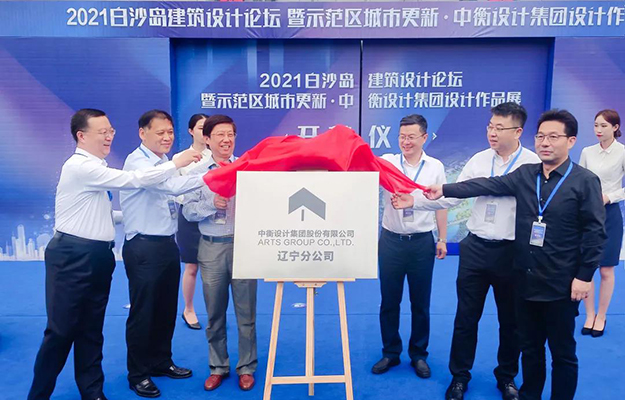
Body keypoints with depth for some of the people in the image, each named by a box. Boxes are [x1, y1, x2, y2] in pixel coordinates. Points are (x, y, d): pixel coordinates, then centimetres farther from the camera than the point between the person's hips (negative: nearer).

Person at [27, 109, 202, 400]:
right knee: (61, 330, 1)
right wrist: (176, 163, -20)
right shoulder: (80, 166, -16)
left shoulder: (97, 168, 13)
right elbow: (133, 180, -25)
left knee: (91, 329, 15)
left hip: (98, 255, 9)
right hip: (72, 256, -8)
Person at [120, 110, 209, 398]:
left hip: (168, 244, 8)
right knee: (143, 312, 5)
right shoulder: (137, 162, -14)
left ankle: (161, 362, 36)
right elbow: (172, 186, -31)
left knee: (167, 309, 17)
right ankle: (138, 374, 23)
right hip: (144, 247, -8)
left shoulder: (167, 162, 12)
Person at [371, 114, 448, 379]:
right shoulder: (388, 162, -1)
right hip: (391, 240, 0)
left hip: (422, 242, 0)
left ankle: (419, 355, 29)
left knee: (420, 303, 11)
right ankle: (390, 352, 28)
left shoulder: (436, 167, 2)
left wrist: (442, 239, 7)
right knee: (389, 301, 10)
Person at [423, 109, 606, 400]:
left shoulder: (585, 181, -8)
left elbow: (594, 232, -8)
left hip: (561, 285, -4)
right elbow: (487, 186, -6)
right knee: (530, 347, 19)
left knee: (562, 353, 11)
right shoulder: (525, 174, 3)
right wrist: (445, 189, -16)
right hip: (526, 279, 4)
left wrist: (584, 276, -12)